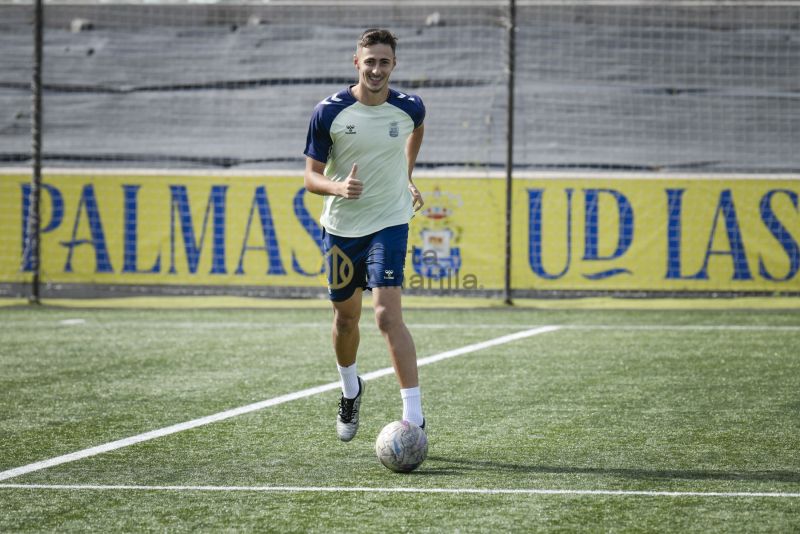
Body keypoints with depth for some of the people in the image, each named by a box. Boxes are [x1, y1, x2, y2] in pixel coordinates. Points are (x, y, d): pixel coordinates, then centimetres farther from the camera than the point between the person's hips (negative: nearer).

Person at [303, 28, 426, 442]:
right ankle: (350, 390, 45)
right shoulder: (329, 112, -11)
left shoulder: (409, 108, -7)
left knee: (388, 314, -18)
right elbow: (312, 176, -7)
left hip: (389, 224, -2)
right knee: (346, 316, 15)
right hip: (341, 227, 2)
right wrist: (339, 187, -28)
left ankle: (414, 417, -19)